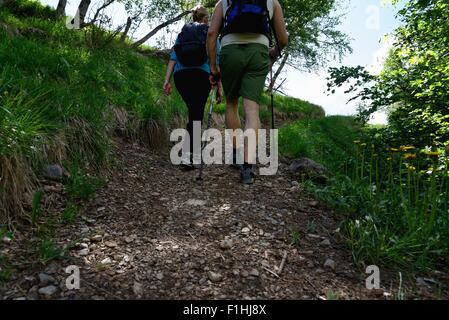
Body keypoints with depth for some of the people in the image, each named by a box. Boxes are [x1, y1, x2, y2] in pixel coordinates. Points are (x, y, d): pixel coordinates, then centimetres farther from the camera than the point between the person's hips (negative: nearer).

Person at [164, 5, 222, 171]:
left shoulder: (182, 32, 22)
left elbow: (173, 57, 10)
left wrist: (167, 80, 4)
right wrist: (219, 87, 2)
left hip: (180, 76, 4)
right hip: (201, 75, -4)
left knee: (194, 112, 21)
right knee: (196, 115, -5)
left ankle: (194, 151, 24)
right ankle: (186, 157, -18)